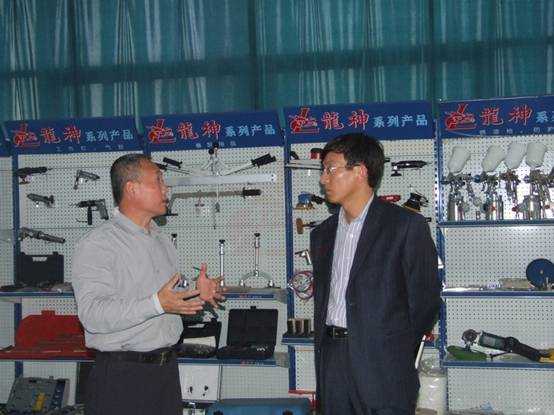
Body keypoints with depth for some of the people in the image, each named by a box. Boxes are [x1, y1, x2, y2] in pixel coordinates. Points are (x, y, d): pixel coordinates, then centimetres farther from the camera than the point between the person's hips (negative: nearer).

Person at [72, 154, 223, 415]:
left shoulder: (163, 242, 16)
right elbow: (93, 315, -23)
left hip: (167, 368, 7)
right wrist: (157, 304, -29)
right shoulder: (97, 245, -12)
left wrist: (197, 293, 4)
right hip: (122, 375, -7)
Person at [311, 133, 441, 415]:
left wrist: (397, 356, 1)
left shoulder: (407, 225, -4)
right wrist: (324, 350, 9)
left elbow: (425, 300, -3)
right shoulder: (322, 234, 16)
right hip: (331, 359, 6)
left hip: (382, 366, -5)